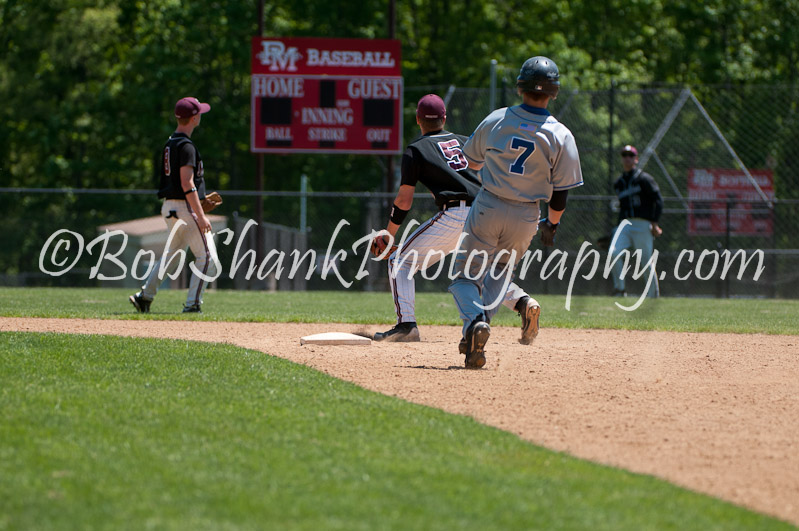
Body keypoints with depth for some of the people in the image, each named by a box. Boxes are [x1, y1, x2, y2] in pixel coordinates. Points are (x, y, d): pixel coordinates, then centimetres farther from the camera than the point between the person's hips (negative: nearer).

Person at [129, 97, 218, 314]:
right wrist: (201, 216, -23)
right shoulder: (185, 146, -16)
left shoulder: (170, 144, 14)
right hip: (185, 208, -10)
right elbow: (187, 184, -22)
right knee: (207, 257, -5)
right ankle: (193, 304, -9)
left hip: (169, 206, 10)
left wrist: (201, 199, 24)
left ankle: (145, 296, 12)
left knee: (172, 255, 17)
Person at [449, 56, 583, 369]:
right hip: (525, 219, 1)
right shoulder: (561, 136, -9)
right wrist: (552, 224, 12)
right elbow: (561, 191, -5)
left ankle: (474, 322, -23)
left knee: (466, 275, 9)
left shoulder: (496, 120, -5)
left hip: (487, 208, -1)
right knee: (500, 270, 23)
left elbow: (472, 161, 11)